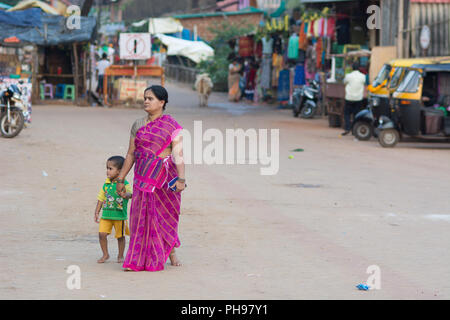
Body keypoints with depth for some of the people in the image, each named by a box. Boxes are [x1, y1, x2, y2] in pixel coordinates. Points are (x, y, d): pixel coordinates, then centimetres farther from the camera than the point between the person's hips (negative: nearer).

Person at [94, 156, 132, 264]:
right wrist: (97, 213, 12)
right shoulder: (106, 184, 8)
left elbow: (130, 193, -24)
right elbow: (101, 199, 14)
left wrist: (127, 195, -48)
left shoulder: (124, 184, -9)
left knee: (120, 236, 7)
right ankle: (105, 254, 12)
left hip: (119, 215, -4)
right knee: (102, 233, -5)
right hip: (106, 214, 4)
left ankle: (120, 256, 25)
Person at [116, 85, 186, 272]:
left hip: (165, 176, -3)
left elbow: (178, 154, -10)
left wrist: (181, 178, -20)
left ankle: (171, 252, 28)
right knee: (141, 215, 0)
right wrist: (121, 179, 10)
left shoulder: (171, 126, -3)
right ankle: (136, 260, 3)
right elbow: (131, 154, 12)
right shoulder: (138, 125, 9)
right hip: (143, 176, 3)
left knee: (166, 214, 7)